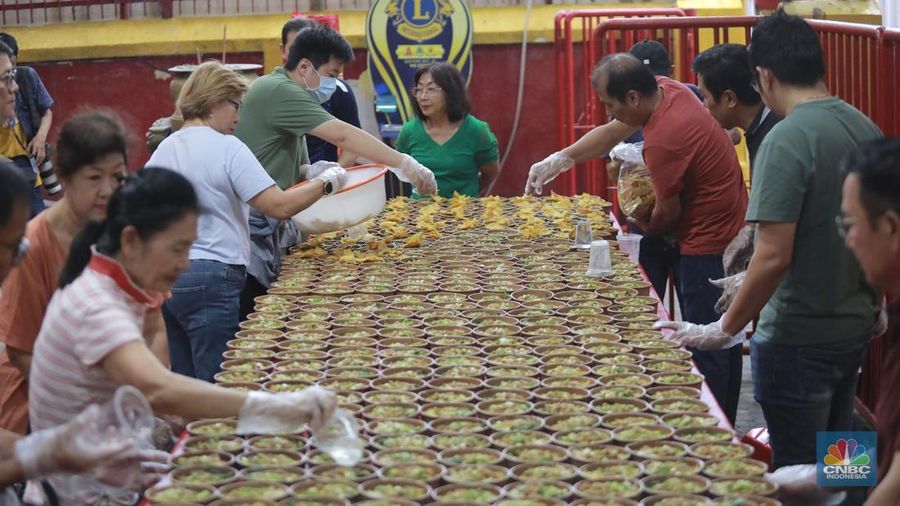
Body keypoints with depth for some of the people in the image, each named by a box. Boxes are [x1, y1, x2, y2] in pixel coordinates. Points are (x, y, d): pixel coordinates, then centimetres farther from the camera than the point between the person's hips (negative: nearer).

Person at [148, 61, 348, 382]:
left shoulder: (165, 149, 11)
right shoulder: (227, 148, -10)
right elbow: (279, 207, -16)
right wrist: (326, 183, -4)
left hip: (166, 275, 7)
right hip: (211, 278, -7)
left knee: (183, 379, 12)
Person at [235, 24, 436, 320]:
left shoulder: (285, 95, 17)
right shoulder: (278, 91, -15)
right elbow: (343, 136, -22)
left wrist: (317, 172, -1)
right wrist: (405, 165, -22)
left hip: (267, 227, 10)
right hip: (249, 229, -10)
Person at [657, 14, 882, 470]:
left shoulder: (786, 140, -21)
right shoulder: (865, 128, 2)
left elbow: (773, 257, -25)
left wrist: (724, 330, -15)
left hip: (799, 337, -8)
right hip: (855, 326, 8)